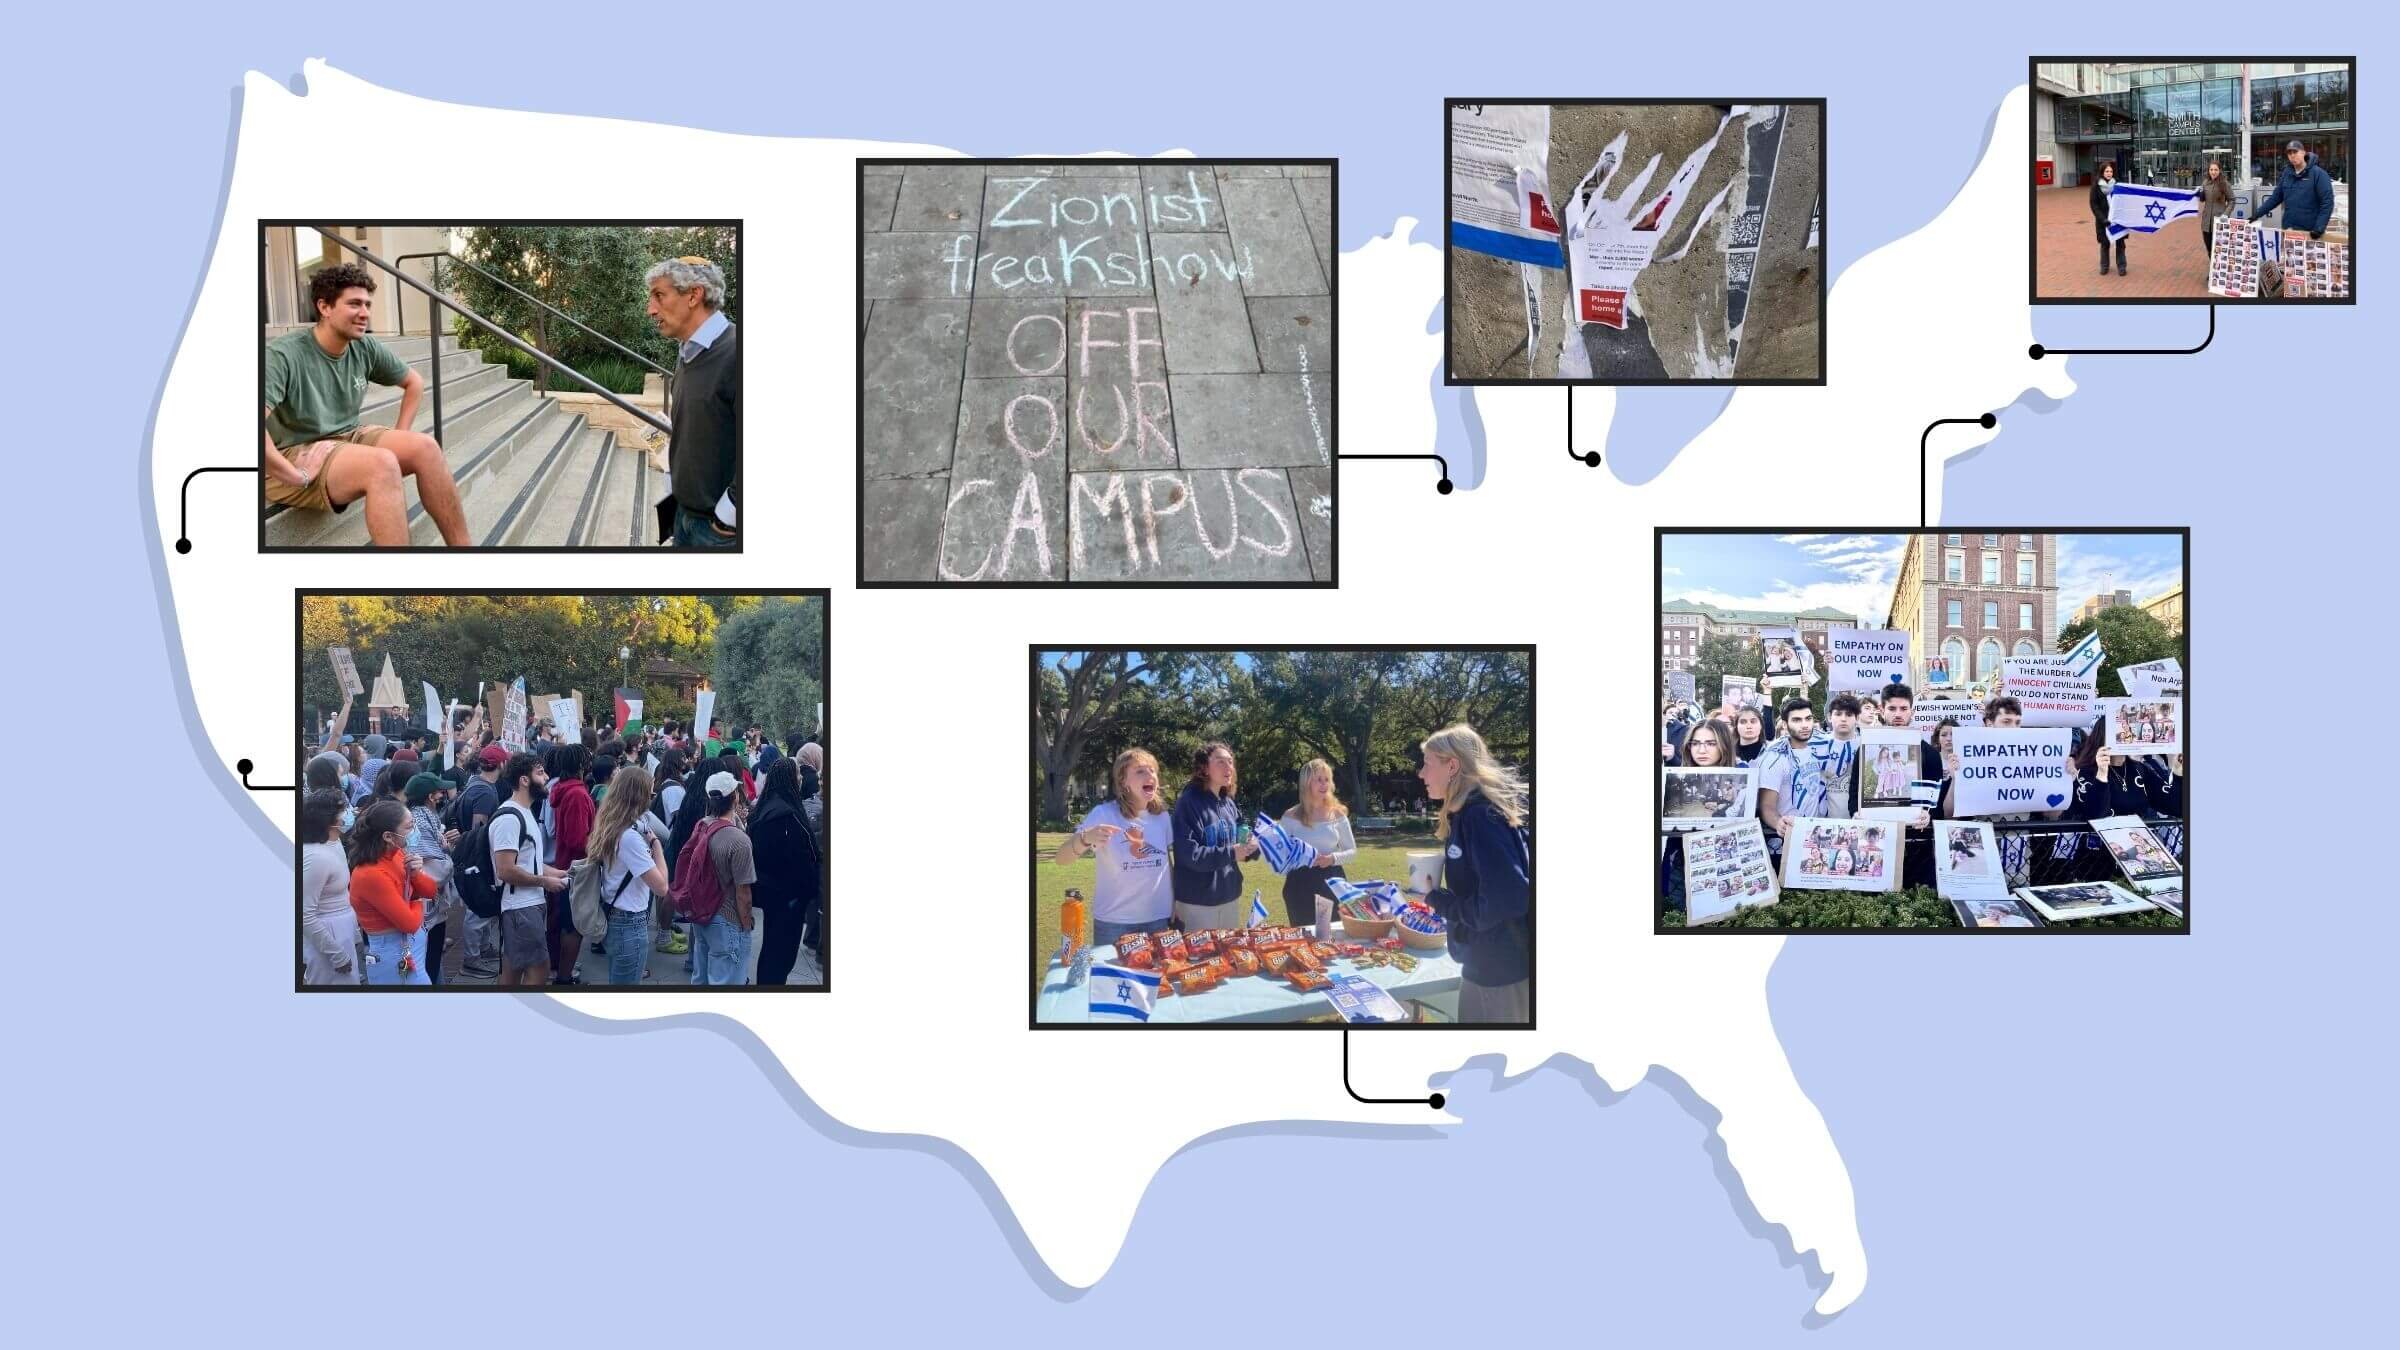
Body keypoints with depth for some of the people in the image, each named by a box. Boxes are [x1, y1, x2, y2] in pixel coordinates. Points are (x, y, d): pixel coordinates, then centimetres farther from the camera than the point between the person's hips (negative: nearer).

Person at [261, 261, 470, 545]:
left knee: (425, 446, -13)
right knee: (383, 463, -31)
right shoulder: (284, 355, -20)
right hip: (293, 455, -7)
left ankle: (462, 546, -8)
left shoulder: (365, 350, 1)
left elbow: (414, 382, 20)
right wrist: (295, 475, -29)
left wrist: (399, 435, 8)